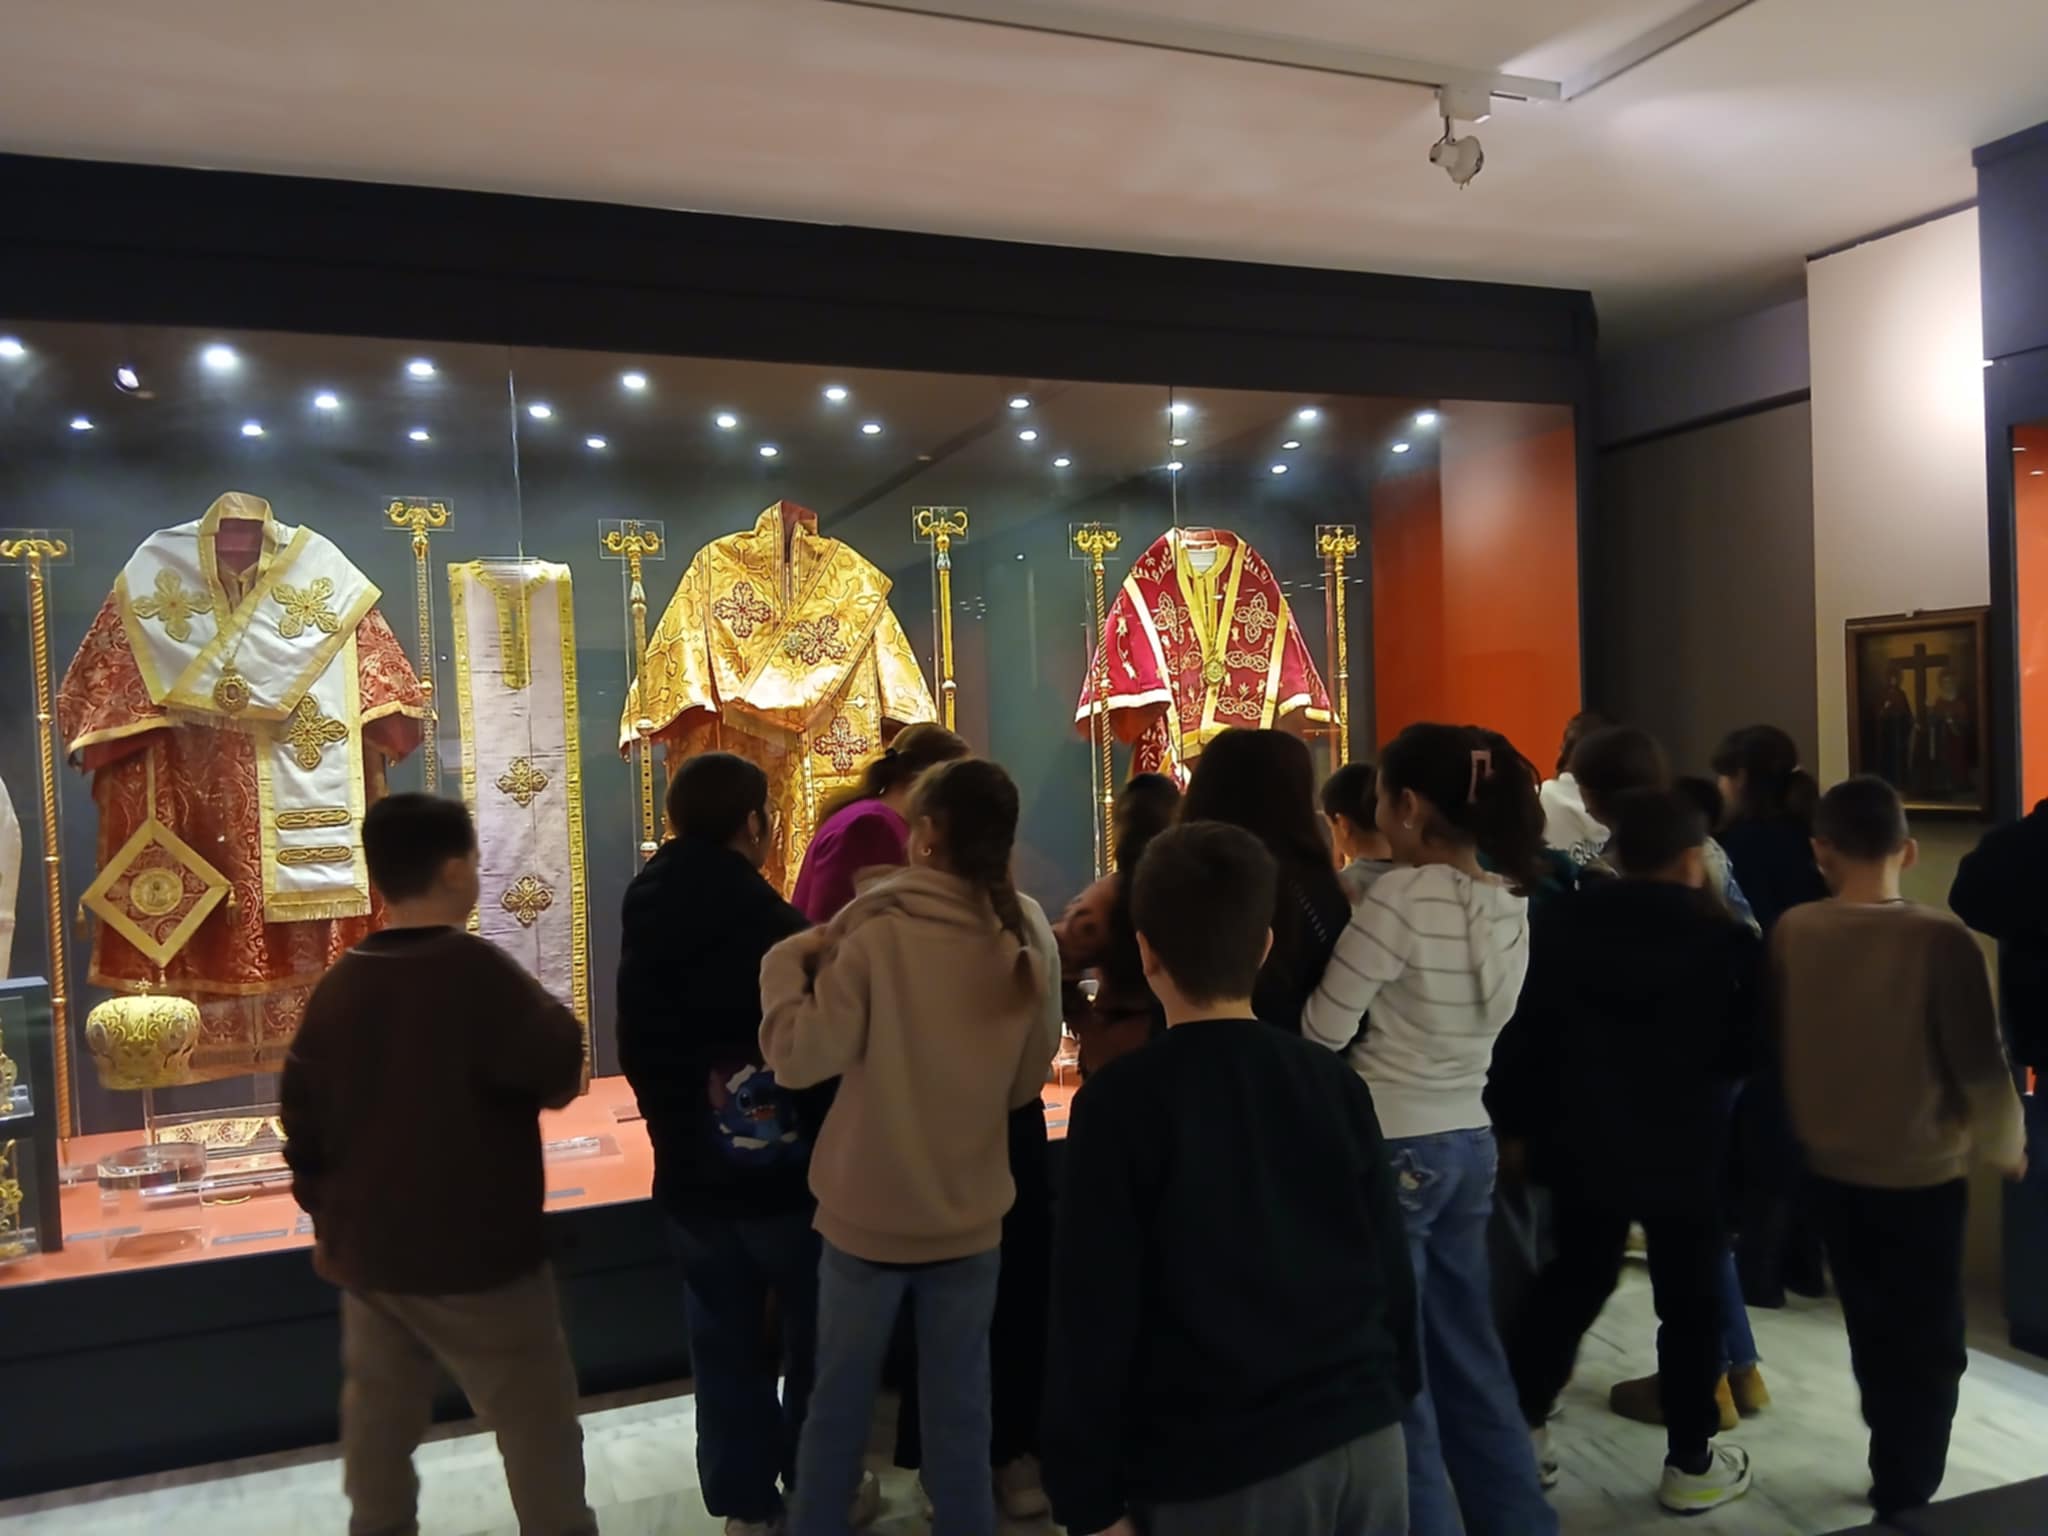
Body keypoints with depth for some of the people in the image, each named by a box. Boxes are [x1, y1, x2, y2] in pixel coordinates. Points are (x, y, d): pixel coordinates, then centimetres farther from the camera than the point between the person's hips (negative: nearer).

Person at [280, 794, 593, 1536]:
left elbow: (302, 1116, 8)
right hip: (473, 1254, -7)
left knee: (377, 1420, 19)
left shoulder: (338, 984, 3)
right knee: (538, 1424, 5)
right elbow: (559, 1075, -18)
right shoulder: (475, 970, -19)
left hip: (368, 1250, 7)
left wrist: (326, 1217, 18)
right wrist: (554, 1024, 2)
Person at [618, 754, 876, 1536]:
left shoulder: (644, 932, -2)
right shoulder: (782, 930, -21)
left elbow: (637, 1056, 6)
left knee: (724, 1342, 15)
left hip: (690, 1174, 5)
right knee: (815, 1336, 14)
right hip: (789, 1170, -4)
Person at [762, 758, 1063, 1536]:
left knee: (840, 1394, 16)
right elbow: (1028, 1079, 6)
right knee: (960, 1401, 15)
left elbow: (799, 1057, -15)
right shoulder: (1031, 937, -5)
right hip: (971, 1211, 2)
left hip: (871, 1210, -2)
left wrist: (787, 963, -3)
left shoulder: (877, 931, -17)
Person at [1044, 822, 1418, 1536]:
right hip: (1365, 1443, 4)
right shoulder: (1336, 1083, -1)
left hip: (1217, 1475, -4)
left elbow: (1095, 1315, -12)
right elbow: (1393, 1264, 6)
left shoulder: (1121, 1101, -13)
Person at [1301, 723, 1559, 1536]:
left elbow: (1320, 1030, -17)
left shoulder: (1402, 896, -20)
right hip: (1470, 1142, 8)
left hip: (1392, 1148, -8)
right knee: (1468, 1353, 20)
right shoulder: (1509, 900, 4)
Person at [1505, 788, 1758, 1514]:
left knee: (1571, 1282, 17)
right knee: (1690, 1299, 10)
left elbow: (1536, 1023, 1)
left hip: (1588, 1140, 3)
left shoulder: (1570, 924, -5)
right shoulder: (1722, 938, -12)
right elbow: (1747, 1047, -5)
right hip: (1688, 1147, -3)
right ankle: (1691, 1464, 19)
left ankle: (1517, 1426, 24)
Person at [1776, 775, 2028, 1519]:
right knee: (1929, 1349, 14)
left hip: (1830, 1169, 4)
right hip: (1922, 1174, -3)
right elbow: (1982, 1067, -15)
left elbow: (1775, 1045, 0)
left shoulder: (1791, 931, -9)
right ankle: (1905, 1499, 19)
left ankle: (1896, 1475, 37)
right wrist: (2005, 1146, 6)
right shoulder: (1941, 939, -19)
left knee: (1875, 1337, 23)